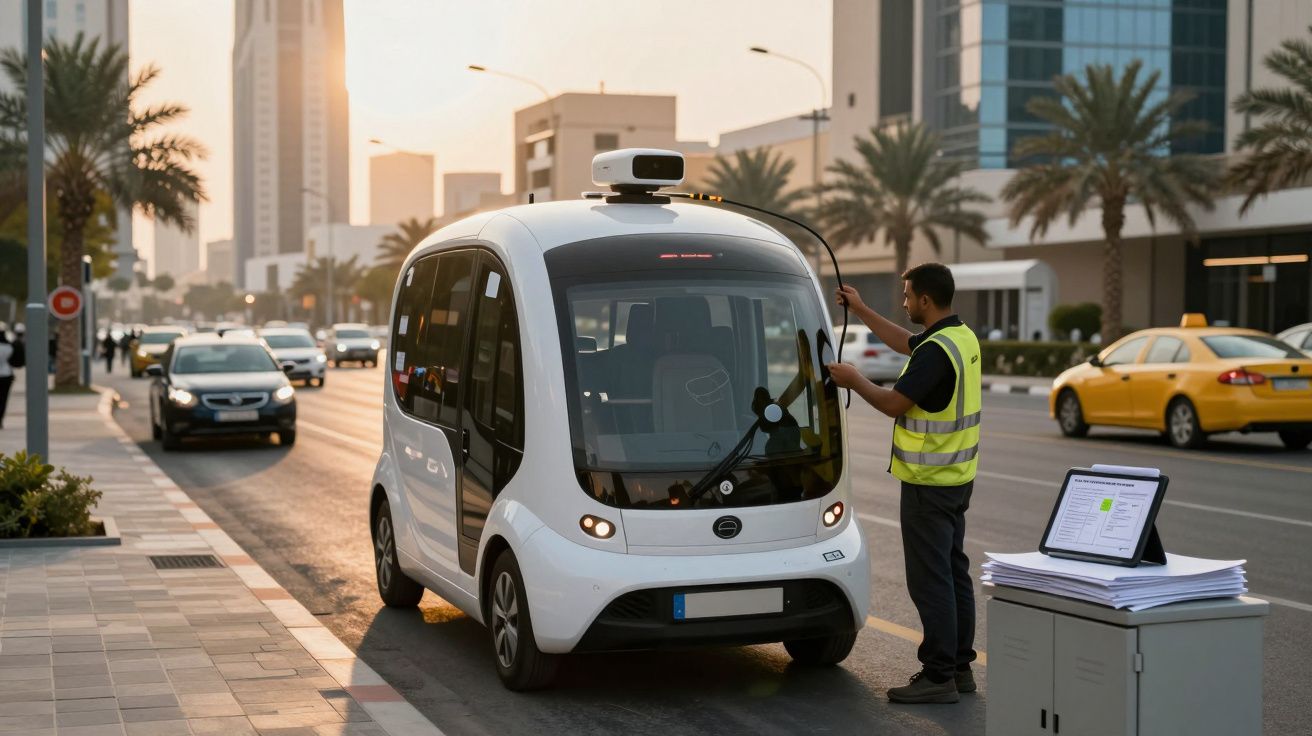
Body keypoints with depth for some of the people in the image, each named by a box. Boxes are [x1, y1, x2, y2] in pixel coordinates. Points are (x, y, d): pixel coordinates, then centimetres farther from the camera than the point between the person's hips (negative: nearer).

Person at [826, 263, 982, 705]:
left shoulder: (937, 350, -23)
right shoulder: (963, 337, 9)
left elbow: (894, 404, -19)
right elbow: (904, 343, 26)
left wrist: (854, 381, -3)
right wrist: (860, 310, 28)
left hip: (928, 482, -10)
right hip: (957, 477, 10)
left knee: (930, 578, -5)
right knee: (954, 572, 14)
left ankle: (938, 677, -2)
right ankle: (960, 666, 21)